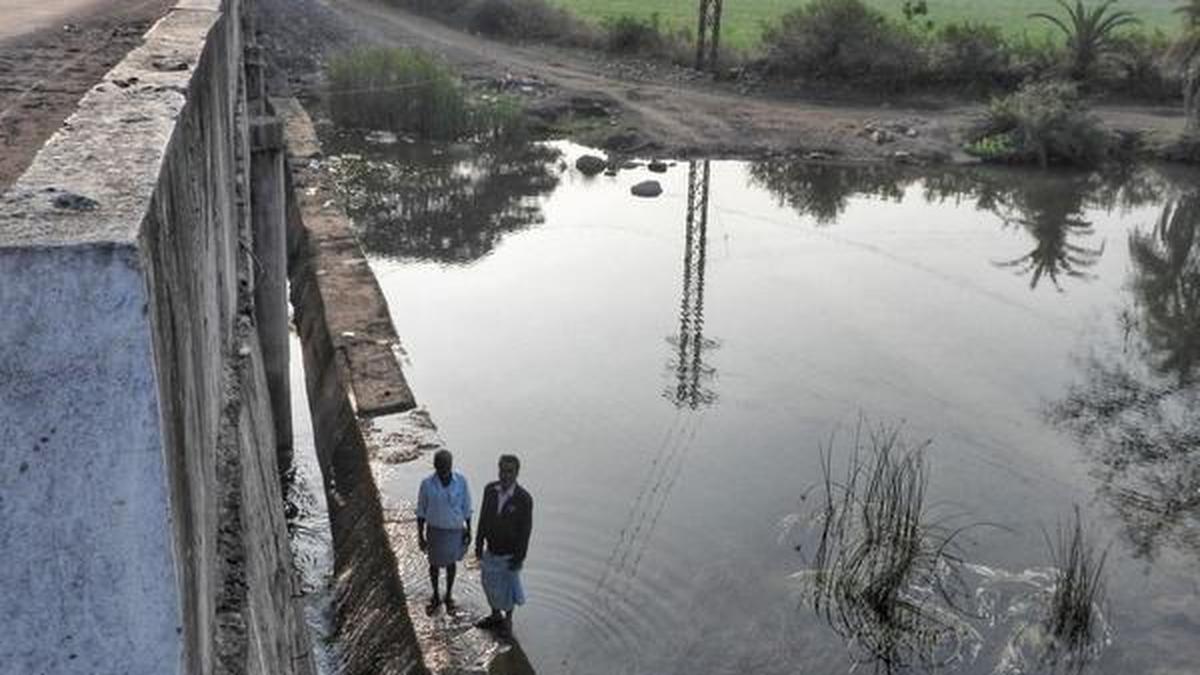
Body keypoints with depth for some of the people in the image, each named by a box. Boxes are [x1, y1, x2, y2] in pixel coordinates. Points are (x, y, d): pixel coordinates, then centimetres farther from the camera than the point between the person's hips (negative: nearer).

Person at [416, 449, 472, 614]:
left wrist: (468, 531, 1)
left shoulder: (461, 482, -16)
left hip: (455, 531, 0)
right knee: (434, 564, 17)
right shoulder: (427, 484, -18)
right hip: (435, 531, 0)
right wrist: (420, 536, -3)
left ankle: (449, 596, 41)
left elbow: (466, 508, -4)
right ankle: (435, 596, 41)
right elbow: (421, 511, -6)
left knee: (451, 563, 19)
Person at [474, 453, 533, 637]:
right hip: (490, 551, 5)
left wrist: (519, 559, -15)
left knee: (507, 589, 16)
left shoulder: (524, 499, -28)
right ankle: (495, 616, 47)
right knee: (489, 585, 22)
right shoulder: (490, 489, -14)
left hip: (509, 554, -4)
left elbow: (525, 530, -19)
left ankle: (507, 620, 42)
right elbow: (484, 518, -2)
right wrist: (479, 544, 4)